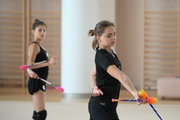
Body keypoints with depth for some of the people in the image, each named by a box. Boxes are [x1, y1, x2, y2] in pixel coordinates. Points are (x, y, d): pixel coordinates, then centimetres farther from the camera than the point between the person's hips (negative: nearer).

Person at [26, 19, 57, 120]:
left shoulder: (40, 47, 16)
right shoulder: (34, 46, -11)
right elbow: (30, 65, -24)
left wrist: (31, 71, -10)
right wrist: (48, 63, -32)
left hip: (40, 82, 10)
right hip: (36, 82, -10)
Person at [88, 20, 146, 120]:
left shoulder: (110, 53, 10)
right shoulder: (102, 56, -21)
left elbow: (93, 74, 20)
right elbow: (120, 76, -37)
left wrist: (94, 88, -2)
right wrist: (134, 93, -51)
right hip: (102, 107, -10)